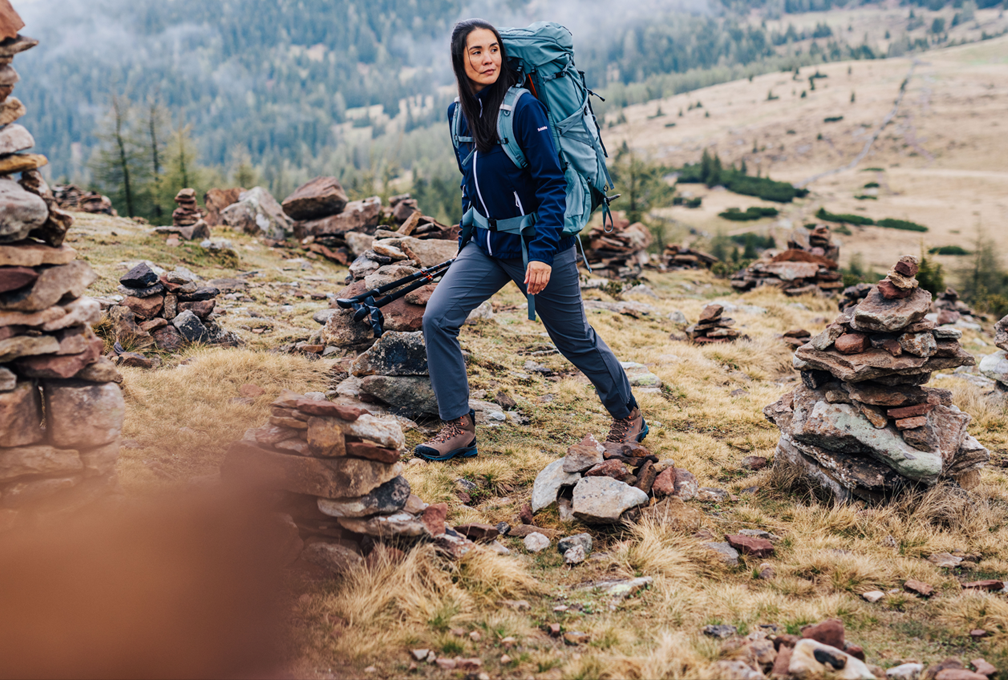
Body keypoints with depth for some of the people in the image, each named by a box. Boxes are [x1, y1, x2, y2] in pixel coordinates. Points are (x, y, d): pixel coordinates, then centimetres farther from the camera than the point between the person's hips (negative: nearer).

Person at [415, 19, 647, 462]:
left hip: (537, 244, -6)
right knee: (437, 318, -11)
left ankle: (629, 417, 32)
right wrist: (466, 242, 18)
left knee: (574, 339, 9)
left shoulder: (523, 107, -17)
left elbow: (552, 183, -18)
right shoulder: (458, 113, 3)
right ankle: (459, 429, -1)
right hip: (486, 246, 6)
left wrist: (542, 254, -25)